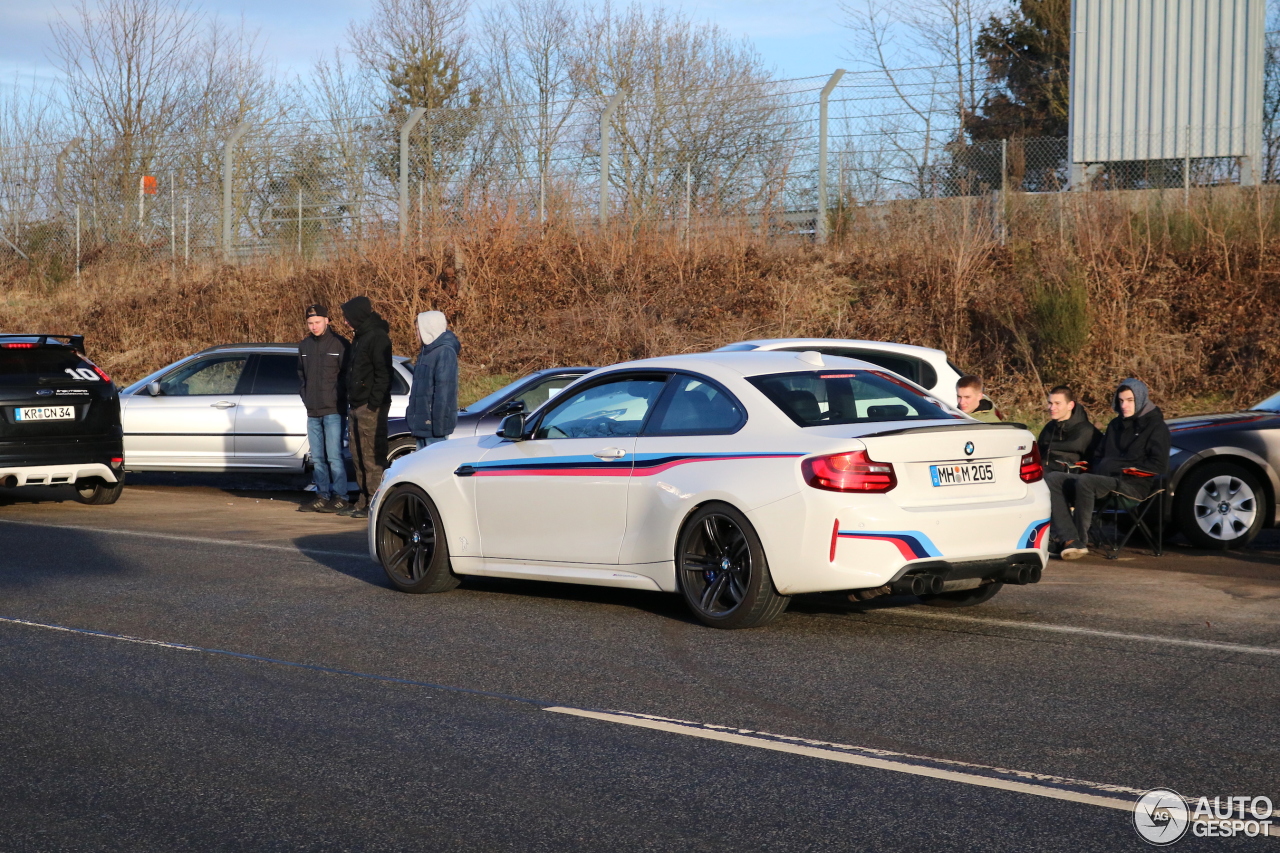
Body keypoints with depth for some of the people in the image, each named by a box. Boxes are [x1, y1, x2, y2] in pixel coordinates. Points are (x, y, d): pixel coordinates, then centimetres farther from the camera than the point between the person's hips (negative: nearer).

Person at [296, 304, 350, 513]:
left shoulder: (339, 344, -5)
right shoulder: (304, 345, 13)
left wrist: (337, 398, -11)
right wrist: (305, 396, 10)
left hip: (333, 410, -6)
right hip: (312, 411, 6)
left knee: (334, 455, -9)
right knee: (317, 458, 8)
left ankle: (340, 497, -4)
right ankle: (322, 497, 13)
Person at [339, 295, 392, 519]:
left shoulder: (377, 337, -12)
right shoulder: (361, 338, 19)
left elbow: (383, 374, -18)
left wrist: (374, 403, -22)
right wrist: (352, 403, 15)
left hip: (371, 408, -10)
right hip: (357, 406, 10)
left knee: (372, 458, -9)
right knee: (359, 457, 13)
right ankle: (364, 501, 19)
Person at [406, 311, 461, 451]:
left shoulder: (445, 352, -13)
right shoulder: (427, 351, 18)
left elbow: (444, 391, -19)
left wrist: (438, 424, -22)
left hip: (432, 423, -10)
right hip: (423, 424, 10)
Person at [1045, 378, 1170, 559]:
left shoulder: (1156, 427, 5)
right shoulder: (1115, 424, 27)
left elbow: (1160, 466, -5)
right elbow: (1099, 456, 33)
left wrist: (1130, 469, -11)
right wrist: (1096, 468, 10)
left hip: (1132, 485, -8)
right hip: (1103, 479, 8)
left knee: (1084, 481, -36)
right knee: (1052, 479, -15)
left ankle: (1081, 541, -28)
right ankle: (1070, 540, -31)